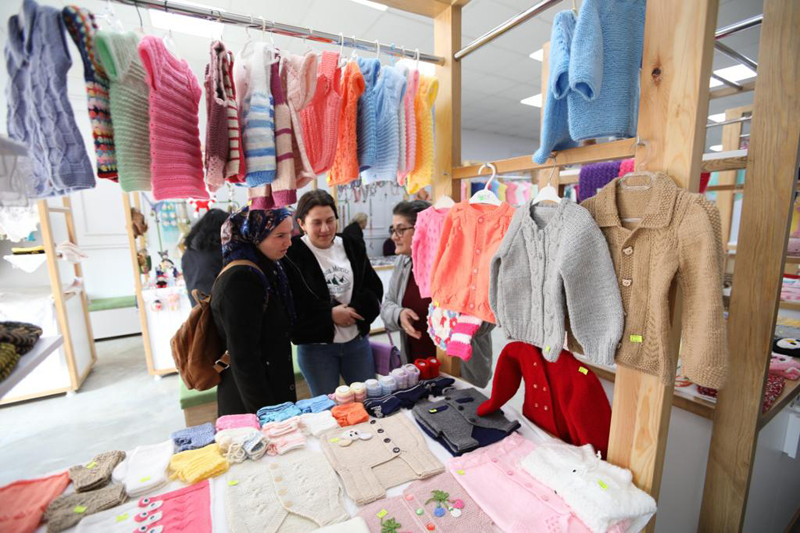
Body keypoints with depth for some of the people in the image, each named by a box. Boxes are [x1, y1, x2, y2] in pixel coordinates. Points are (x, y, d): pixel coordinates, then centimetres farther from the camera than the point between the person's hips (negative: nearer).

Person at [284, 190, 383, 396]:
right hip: (315, 347, -3)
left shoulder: (353, 247, 3)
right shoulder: (291, 254, -12)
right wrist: (329, 314, -19)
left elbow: (375, 289, 1)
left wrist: (355, 310, -15)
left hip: (357, 341, 4)